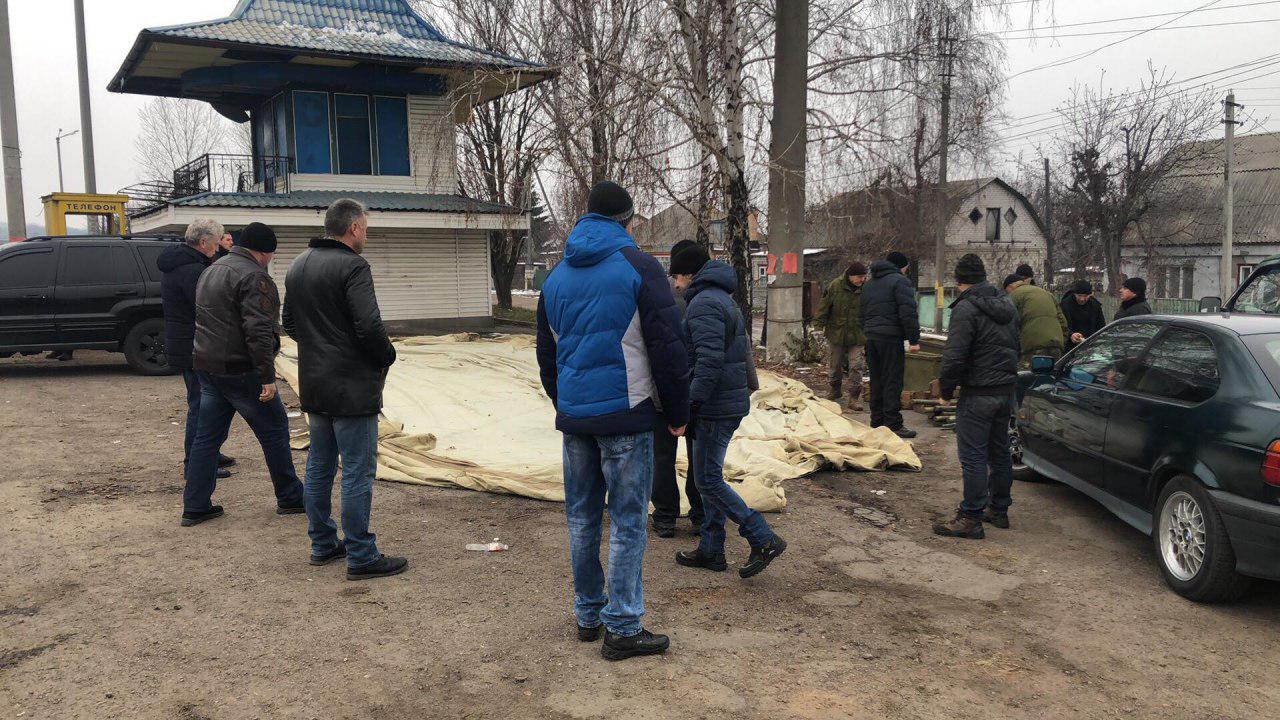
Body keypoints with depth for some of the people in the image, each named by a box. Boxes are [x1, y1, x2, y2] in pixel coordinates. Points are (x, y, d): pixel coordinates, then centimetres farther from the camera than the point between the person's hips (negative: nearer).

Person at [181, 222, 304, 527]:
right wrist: (268, 376, -22)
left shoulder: (211, 271, 17)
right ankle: (289, 498, 13)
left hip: (206, 367, 9)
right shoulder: (253, 277, -15)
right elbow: (258, 331, -23)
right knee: (274, 430, 4)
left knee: (207, 436, 12)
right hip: (240, 371, -9)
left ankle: (195, 506, 13)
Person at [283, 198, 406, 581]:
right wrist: (386, 356, -7)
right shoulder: (352, 266, -16)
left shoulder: (298, 265, 12)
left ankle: (323, 544, 27)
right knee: (358, 471, -3)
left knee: (320, 466, 17)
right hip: (352, 387, -9)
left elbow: (290, 324, 20)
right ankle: (361, 556, 3)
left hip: (313, 385, 9)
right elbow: (370, 327, -23)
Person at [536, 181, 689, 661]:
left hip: (573, 414, 6)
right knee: (628, 520, 1)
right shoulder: (638, 267, -7)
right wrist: (677, 413, -1)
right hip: (625, 413, -6)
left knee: (582, 516, 15)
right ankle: (622, 629, 6)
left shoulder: (556, 278, 12)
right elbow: (669, 347, -10)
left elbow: (547, 355, 20)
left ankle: (588, 614, 26)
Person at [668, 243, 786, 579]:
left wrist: (691, 405, -21)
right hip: (731, 401, 10)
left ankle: (764, 540, -1)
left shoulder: (704, 304, -16)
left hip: (715, 407, -10)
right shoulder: (722, 299, 18)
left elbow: (709, 361, -25)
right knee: (710, 477, 15)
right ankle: (711, 550, 22)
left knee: (708, 481, -4)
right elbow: (743, 352, 23)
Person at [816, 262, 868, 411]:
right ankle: (835, 390, 37)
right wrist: (820, 323, -3)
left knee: (856, 367, -7)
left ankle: (854, 398, 2)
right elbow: (824, 305, 1)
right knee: (836, 365, 15)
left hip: (857, 336, -1)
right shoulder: (835, 286, -7)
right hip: (836, 334, 1)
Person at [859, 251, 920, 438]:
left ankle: (877, 421, 18)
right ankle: (893, 424, -6)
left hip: (871, 338, 8)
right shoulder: (900, 281, -7)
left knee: (876, 380, 14)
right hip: (891, 338, -8)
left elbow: (861, 314, 23)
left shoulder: (869, 284, 19)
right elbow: (908, 313, -14)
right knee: (892, 382, -6)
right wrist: (914, 340, -12)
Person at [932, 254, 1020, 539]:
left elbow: (954, 356, -21)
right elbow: (1015, 347, 20)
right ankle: (999, 510, 28)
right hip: (1007, 390, 9)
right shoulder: (1007, 305, 13)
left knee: (973, 456, -4)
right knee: (999, 452, 18)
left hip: (978, 395, -9)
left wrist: (946, 389, -8)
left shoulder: (966, 308, -16)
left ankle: (971, 518, -2)